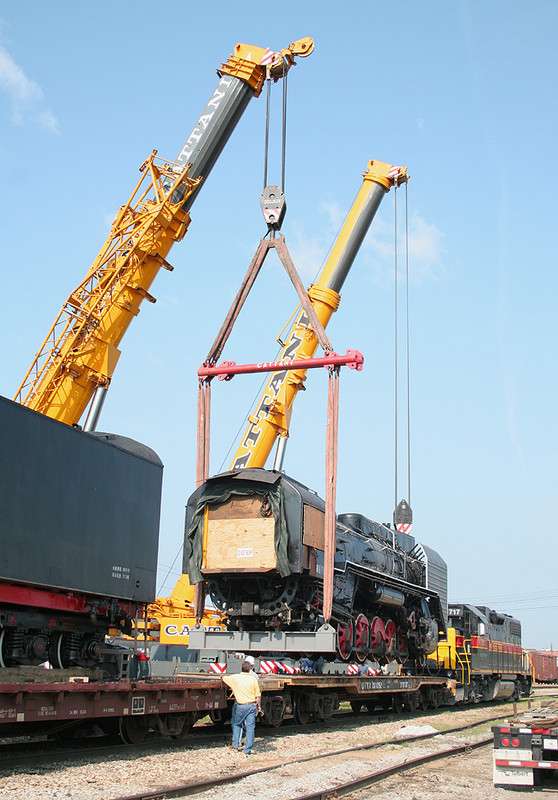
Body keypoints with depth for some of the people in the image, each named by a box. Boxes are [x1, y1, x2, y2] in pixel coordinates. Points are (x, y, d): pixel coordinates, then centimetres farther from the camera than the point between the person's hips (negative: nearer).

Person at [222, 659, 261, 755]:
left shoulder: (235, 678, -3)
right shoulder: (253, 679, -2)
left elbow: (223, 678, 15)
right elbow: (258, 696, 1)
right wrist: (259, 707, 12)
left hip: (240, 705, 0)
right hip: (252, 705, 1)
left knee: (236, 724, 21)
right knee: (250, 727, 4)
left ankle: (235, 745, 21)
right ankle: (248, 749, 5)